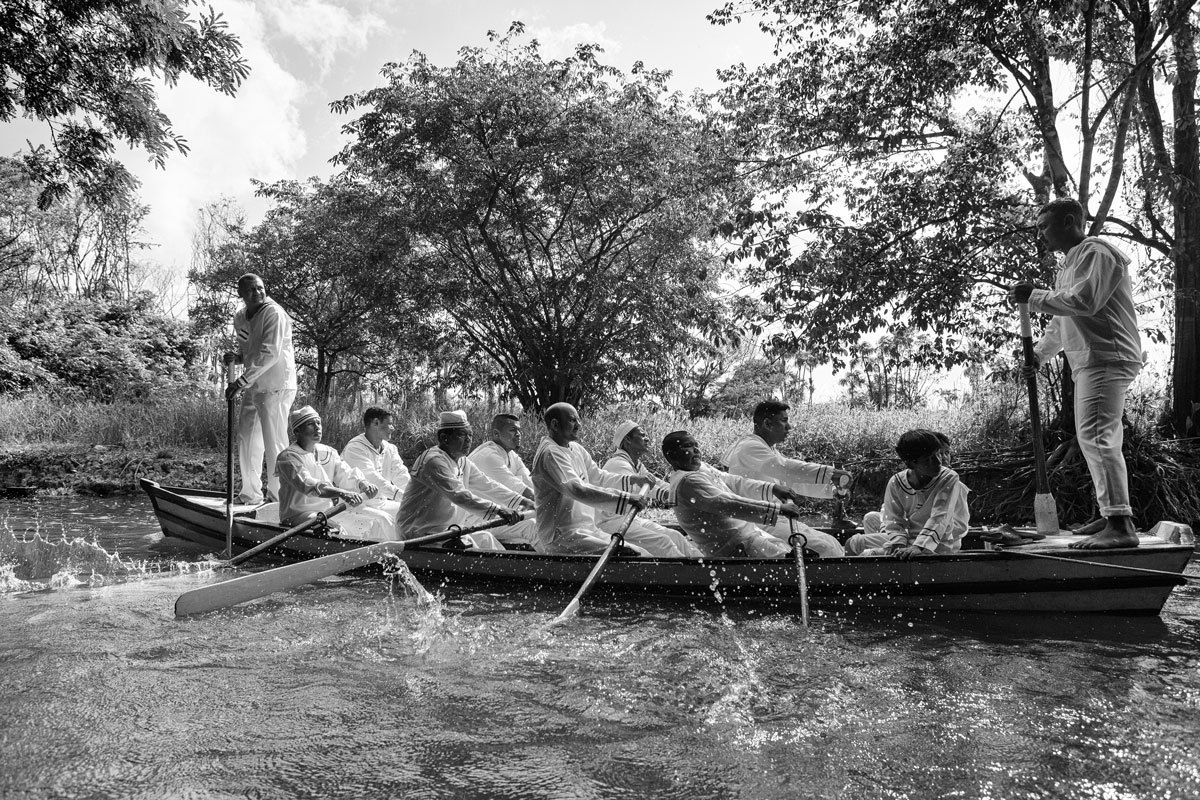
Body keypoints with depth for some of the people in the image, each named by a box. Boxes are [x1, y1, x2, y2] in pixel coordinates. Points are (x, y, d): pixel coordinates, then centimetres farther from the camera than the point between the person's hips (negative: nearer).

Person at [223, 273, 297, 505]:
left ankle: (278, 498, 4)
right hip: (252, 388, 9)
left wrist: (241, 381, -25)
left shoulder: (274, 314, -15)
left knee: (274, 444, -5)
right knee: (247, 441, 14)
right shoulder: (239, 318, 10)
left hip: (276, 387, -8)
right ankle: (251, 495, 28)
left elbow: (270, 354, -23)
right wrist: (236, 358, 0)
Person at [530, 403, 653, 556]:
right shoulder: (550, 453, -15)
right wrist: (625, 498, -29)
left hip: (588, 531, 10)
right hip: (561, 538, -10)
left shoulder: (575, 448, 14)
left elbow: (598, 477, 23)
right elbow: (578, 490, -26)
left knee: (642, 554, -1)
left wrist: (632, 480, 7)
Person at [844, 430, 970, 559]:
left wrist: (919, 547, -34)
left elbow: (939, 519, -23)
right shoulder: (896, 482, -6)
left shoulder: (949, 479, -16)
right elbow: (894, 521, -3)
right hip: (910, 538, 6)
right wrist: (899, 544, -22)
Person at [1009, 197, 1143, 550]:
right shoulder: (1070, 263, 24)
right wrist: (1038, 353, 22)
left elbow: (1084, 301, -23)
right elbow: (1061, 322, 29)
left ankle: (1121, 526, -19)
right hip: (1089, 362, 11)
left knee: (1096, 435, -17)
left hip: (1105, 358, -11)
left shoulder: (1096, 252, -8)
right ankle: (1111, 513, 22)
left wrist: (1034, 296, -15)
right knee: (1091, 438, 13)